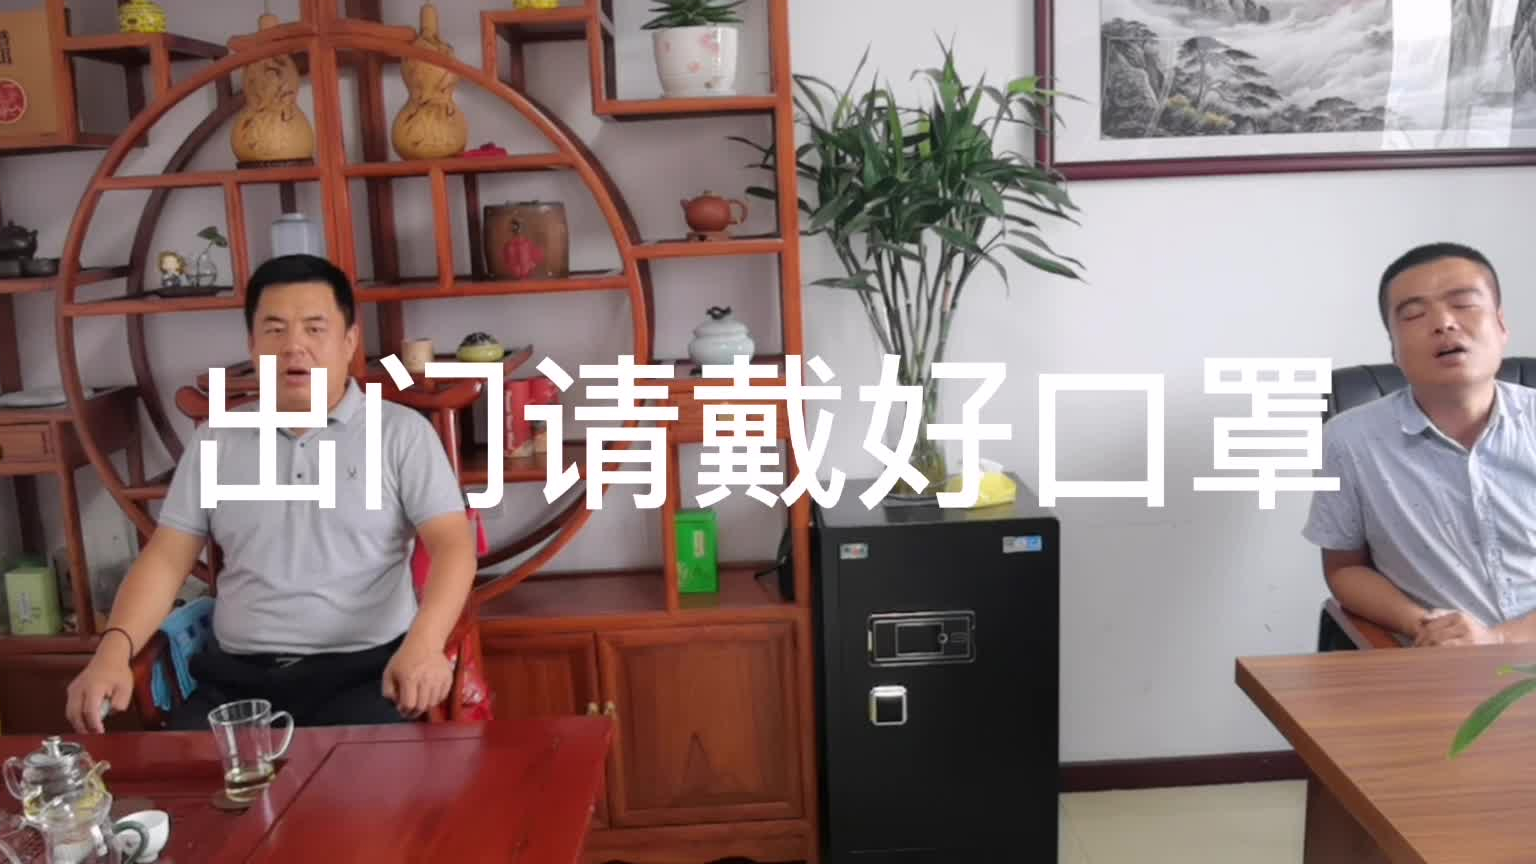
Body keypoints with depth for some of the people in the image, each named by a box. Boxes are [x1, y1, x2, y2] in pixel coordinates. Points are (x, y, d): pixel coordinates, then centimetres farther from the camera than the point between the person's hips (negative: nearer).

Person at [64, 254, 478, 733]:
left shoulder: (401, 431, 1)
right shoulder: (215, 438, 13)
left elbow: (452, 544, -7)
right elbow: (166, 558, 11)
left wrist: (425, 643, -26)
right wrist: (113, 650, -8)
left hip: (366, 672, -3)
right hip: (236, 677, 4)